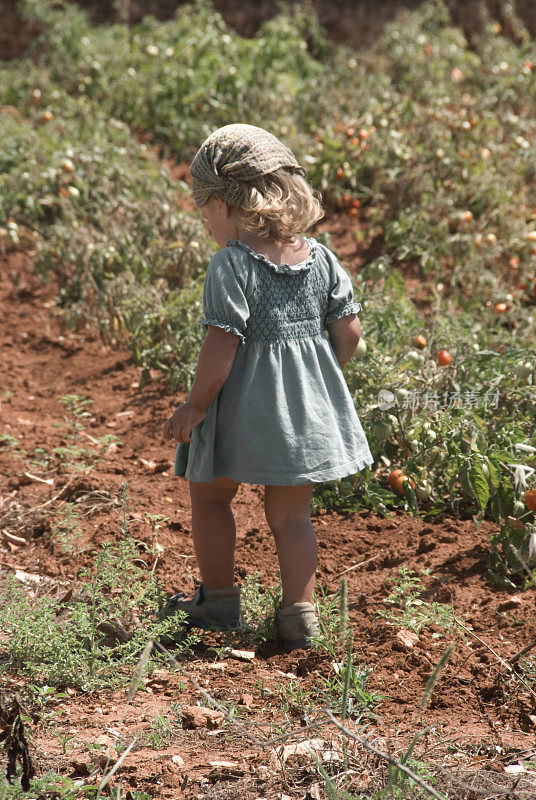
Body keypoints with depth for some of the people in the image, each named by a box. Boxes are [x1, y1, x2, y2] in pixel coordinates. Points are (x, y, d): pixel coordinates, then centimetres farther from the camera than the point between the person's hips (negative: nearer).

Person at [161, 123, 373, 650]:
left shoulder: (230, 265, -17)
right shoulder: (319, 258, 0)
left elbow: (222, 345, -21)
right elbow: (349, 331, 2)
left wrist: (194, 406, -11)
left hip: (243, 406, -5)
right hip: (309, 408, 5)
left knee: (209, 494, 19)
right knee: (290, 513, 15)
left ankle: (218, 599, 26)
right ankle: (299, 612, 9)